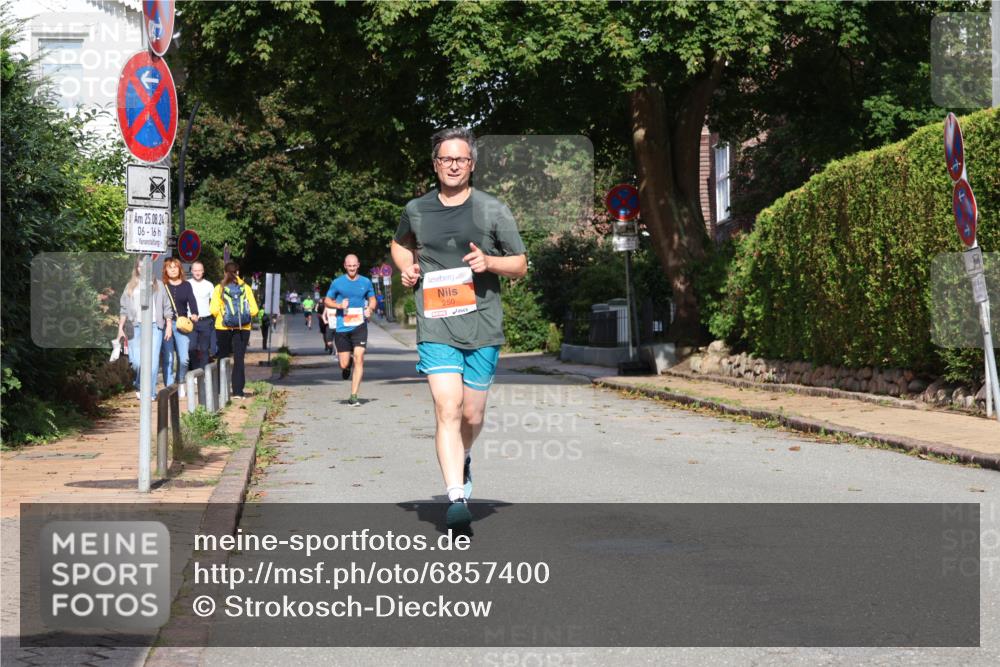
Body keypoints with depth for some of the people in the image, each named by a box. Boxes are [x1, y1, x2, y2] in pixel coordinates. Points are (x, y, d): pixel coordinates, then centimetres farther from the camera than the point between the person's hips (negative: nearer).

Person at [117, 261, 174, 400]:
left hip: (154, 327, -1)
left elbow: (167, 308, 9)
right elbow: (124, 309, 13)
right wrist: (121, 328, 6)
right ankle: (139, 385, 19)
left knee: (153, 361, -7)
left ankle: (150, 393, 1)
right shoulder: (131, 287, 14)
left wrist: (169, 326, 2)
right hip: (136, 327, 1)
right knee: (137, 361, -8)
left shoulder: (158, 285, 10)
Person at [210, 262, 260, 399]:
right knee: (239, 360, 3)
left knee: (222, 358, 13)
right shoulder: (246, 288, -1)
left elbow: (214, 310, -10)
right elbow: (254, 310, -4)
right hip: (243, 328, 0)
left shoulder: (219, 288, -2)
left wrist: (220, 316, 12)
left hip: (223, 328, 0)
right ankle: (238, 392, -3)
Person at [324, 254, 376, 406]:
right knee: (344, 364, 0)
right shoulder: (337, 283, 2)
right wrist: (339, 305, -10)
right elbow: (328, 301, 9)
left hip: (359, 326, 0)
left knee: (359, 359, -13)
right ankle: (347, 364, 41)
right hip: (342, 327, 0)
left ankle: (353, 396, -9)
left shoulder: (366, 282, 6)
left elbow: (372, 299, 18)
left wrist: (370, 309, -4)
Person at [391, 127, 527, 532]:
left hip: (483, 327, 1)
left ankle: (463, 459, 43)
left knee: (472, 415, 10)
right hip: (436, 328, -1)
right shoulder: (416, 211, 8)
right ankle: (456, 499, -17)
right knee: (448, 412, -15)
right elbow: (399, 244, 29)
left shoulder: (492, 211, 3)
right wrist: (406, 267, 8)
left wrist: (490, 262, -12)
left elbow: (521, 265, 8)